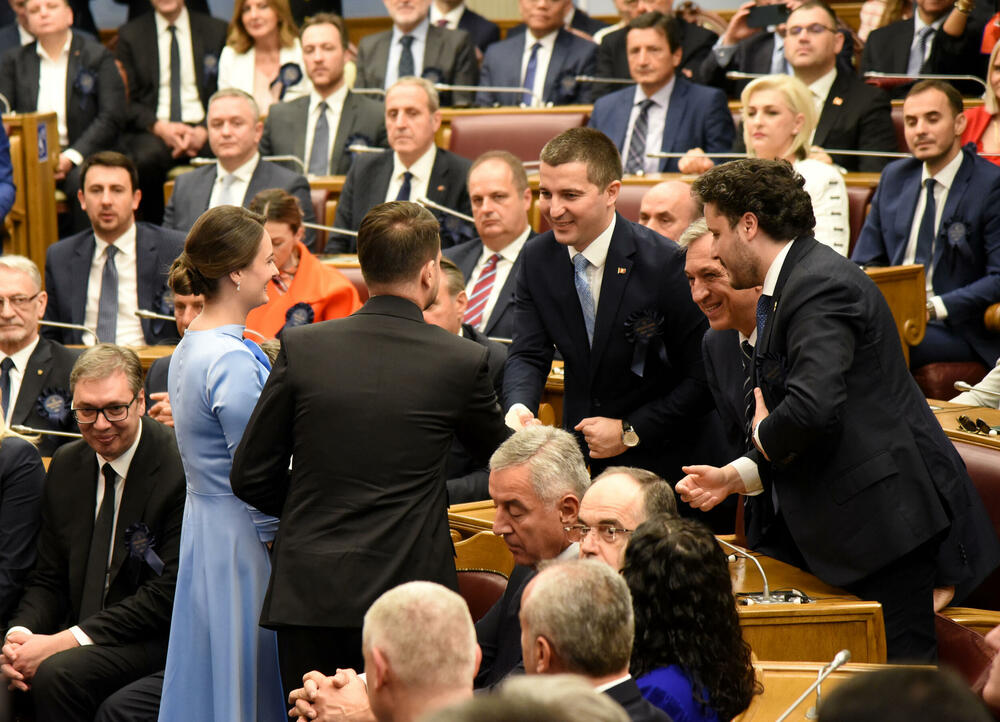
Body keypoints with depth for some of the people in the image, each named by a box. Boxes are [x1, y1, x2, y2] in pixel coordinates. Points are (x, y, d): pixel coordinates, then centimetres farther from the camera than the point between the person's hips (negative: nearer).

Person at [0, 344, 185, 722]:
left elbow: (169, 593, -16)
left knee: (58, 674, -31)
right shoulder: (65, 466, 9)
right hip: (75, 637, 6)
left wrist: (65, 641, -20)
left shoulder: (179, 468, -13)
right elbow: (48, 577, 13)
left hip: (155, 640, -5)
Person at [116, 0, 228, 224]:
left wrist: (205, 130, -11)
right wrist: (159, 127, -13)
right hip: (152, 131, 0)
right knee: (145, 159, -36)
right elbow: (126, 102, 7)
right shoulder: (130, 35, 12)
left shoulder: (216, 30, 14)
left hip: (200, 128, 0)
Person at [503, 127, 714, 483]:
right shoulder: (537, 259, 2)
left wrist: (630, 432, -14)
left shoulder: (665, 263, -15)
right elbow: (527, 355, 2)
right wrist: (519, 409, -19)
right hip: (577, 452, 5)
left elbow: (704, 376, -12)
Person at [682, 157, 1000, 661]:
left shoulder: (822, 287, -17)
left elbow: (812, 409, -31)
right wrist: (735, 476, 7)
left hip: (885, 521, -10)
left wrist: (763, 435, -10)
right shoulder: (783, 289, 17)